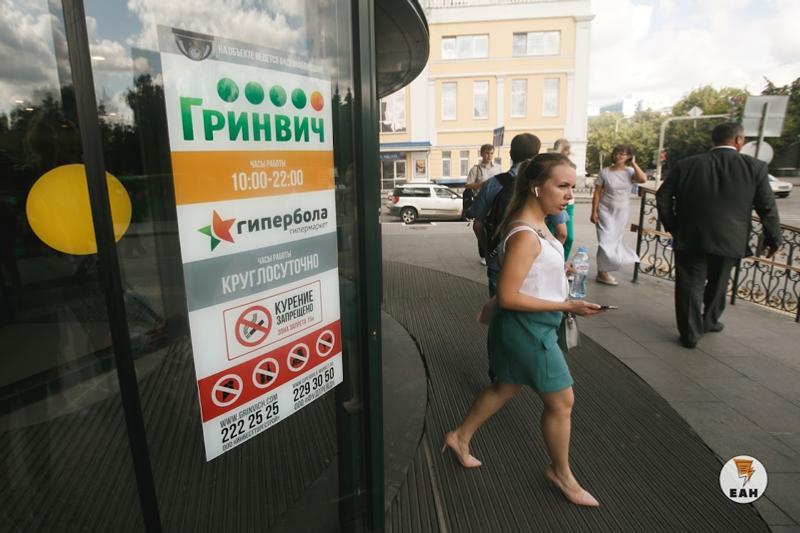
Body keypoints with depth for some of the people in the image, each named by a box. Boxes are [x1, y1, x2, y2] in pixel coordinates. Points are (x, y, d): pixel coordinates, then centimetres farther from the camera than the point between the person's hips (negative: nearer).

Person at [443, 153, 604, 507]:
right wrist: (566, 306, -23)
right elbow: (508, 297, -27)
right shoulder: (526, 236, -26)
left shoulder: (536, 225, 4)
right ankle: (562, 474, 33)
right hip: (528, 328, -10)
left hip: (531, 325, 10)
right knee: (562, 401, 8)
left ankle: (460, 437, 40)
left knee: (506, 387, 23)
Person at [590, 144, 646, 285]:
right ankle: (602, 273, 2)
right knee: (606, 241, -6)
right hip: (606, 211, -4)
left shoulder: (629, 171, 0)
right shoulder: (605, 172, -7)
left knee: (616, 241, 11)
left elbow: (643, 179, -20)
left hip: (622, 213, 4)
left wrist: (633, 163, -11)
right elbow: (597, 193, -6)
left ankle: (605, 270, 25)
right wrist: (594, 212, -11)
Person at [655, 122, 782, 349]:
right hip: (729, 240, 1)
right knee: (717, 283, 21)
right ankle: (709, 321, 39)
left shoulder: (687, 165, -2)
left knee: (691, 285, 7)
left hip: (690, 238, -1)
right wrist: (773, 238, 12)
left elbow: (663, 197, -1)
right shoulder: (755, 167, -3)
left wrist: (673, 227, 8)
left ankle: (690, 334, 10)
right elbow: (767, 208, 0)